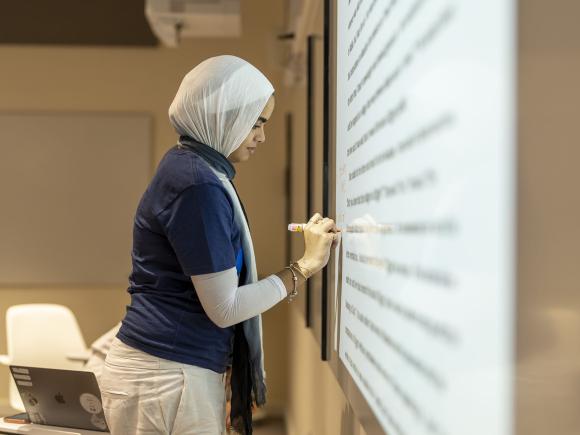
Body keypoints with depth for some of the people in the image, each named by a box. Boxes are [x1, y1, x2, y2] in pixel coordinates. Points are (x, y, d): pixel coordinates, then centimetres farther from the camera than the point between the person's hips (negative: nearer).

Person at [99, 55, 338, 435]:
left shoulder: (192, 168, 12)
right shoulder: (198, 184, -18)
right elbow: (225, 308, -16)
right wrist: (306, 265, -8)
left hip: (175, 371, 10)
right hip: (167, 377, -10)